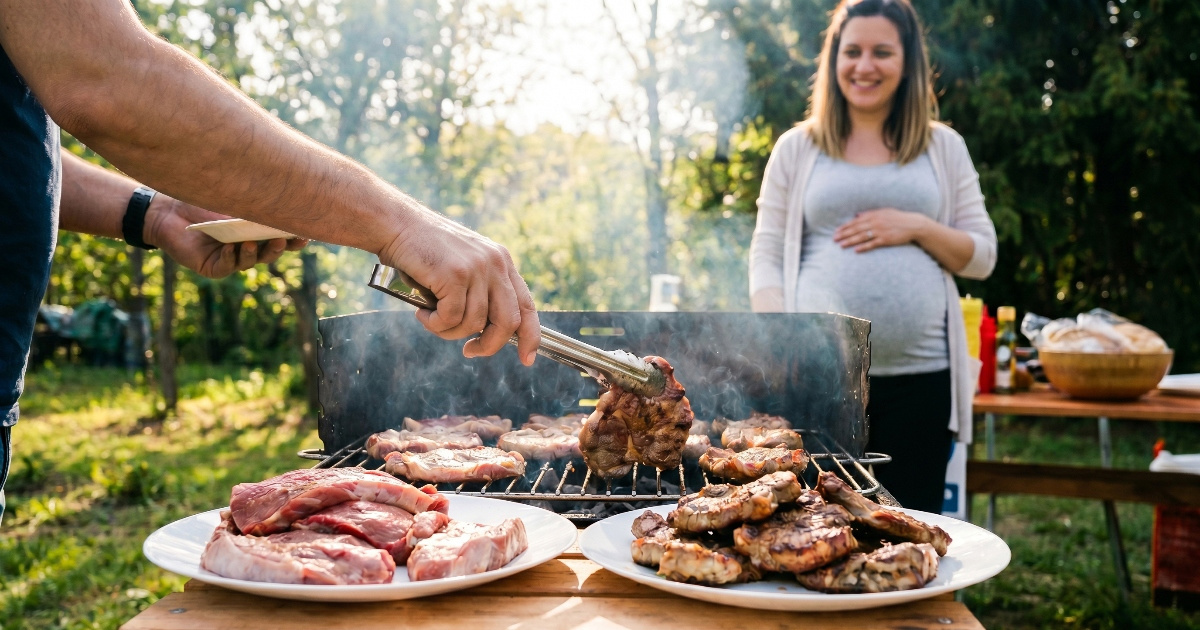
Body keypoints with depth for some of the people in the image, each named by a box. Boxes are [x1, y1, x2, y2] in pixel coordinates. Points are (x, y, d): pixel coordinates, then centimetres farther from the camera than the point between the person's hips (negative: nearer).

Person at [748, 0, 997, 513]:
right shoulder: (797, 148, 9)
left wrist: (918, 228, -7)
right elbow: (767, 256, 5)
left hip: (920, 376, 1)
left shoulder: (944, 148, 12)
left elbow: (982, 256, 12)